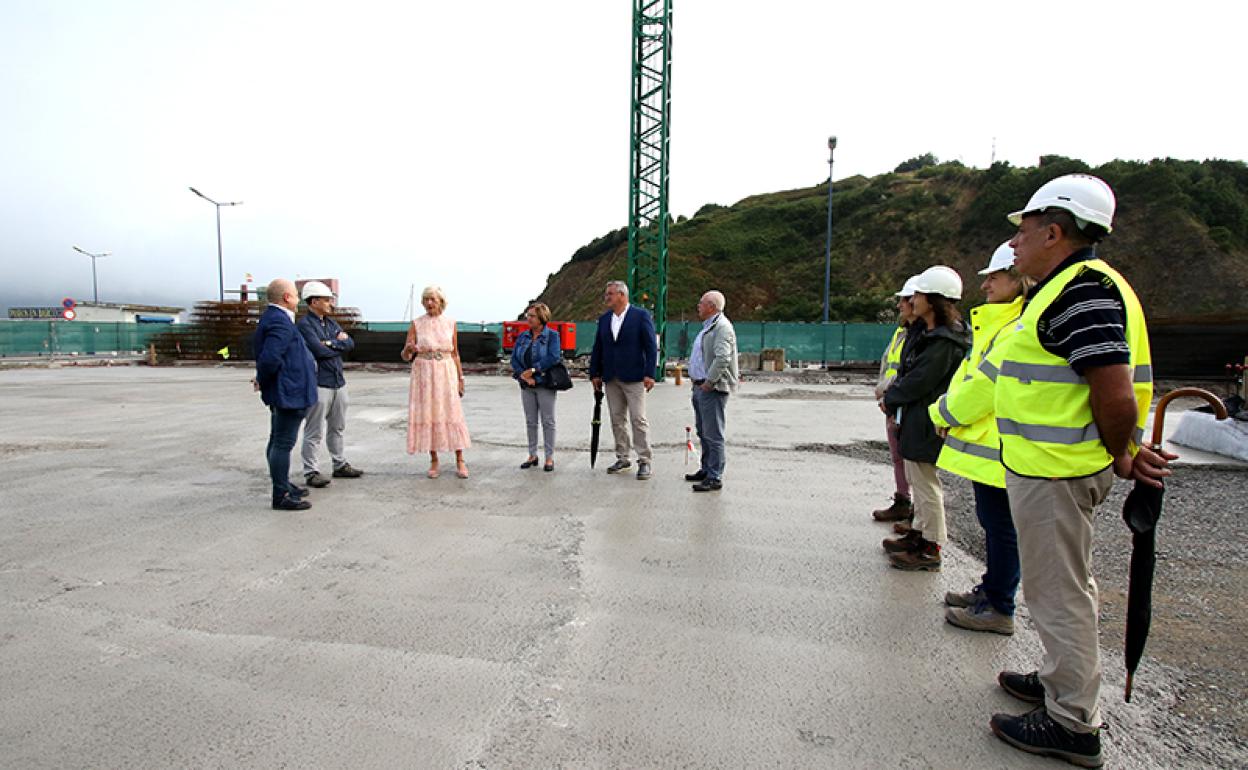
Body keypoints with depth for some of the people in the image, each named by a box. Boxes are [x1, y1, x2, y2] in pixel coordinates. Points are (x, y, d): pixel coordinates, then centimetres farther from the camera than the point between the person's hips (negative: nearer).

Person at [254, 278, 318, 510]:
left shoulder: (272, 318, 13)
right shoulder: (280, 322, -21)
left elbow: (267, 355, 19)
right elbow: (270, 357, -30)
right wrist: (264, 380, -14)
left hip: (282, 394, 11)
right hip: (289, 393, -11)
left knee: (278, 441, 19)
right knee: (283, 443, -4)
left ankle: (283, 485, 34)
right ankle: (281, 496, 3)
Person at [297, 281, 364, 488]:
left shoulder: (331, 322, 14)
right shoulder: (305, 324, -8)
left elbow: (350, 344, 5)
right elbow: (319, 350, -19)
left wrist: (331, 343, -11)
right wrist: (339, 343, -4)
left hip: (338, 381, 8)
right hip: (319, 383, -8)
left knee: (337, 427, 16)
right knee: (314, 432, -2)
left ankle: (340, 465, 26)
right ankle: (311, 472, 5)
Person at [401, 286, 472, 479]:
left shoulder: (450, 324, 6)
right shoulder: (416, 324, 1)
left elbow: (455, 354, 10)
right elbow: (405, 356, -2)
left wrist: (460, 378, 6)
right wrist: (409, 349, -25)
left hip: (447, 373, 0)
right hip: (424, 374, 0)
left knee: (452, 414, -2)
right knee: (427, 414, 2)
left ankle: (460, 461, 5)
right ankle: (433, 461, 14)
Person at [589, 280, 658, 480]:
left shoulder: (641, 315, -4)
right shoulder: (604, 319, 12)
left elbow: (651, 346, -8)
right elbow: (597, 348, 14)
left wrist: (649, 374, -14)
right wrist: (595, 374, 9)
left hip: (634, 378, -5)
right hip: (611, 379, 5)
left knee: (638, 419, -5)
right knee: (617, 420, 10)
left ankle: (644, 461, 4)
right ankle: (622, 459, 21)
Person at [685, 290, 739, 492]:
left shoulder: (722, 327, -14)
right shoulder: (708, 326, 19)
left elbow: (722, 359, -24)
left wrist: (709, 382, -22)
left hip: (712, 388, -11)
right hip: (700, 386, 11)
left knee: (713, 434, -8)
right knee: (703, 432, 17)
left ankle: (715, 478, -4)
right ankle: (706, 470, 28)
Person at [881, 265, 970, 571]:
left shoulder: (944, 342, -20)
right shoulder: (929, 333, 12)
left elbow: (918, 382, -21)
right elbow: (908, 372, 15)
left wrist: (890, 399, -8)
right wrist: (892, 397, 3)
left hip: (925, 422, -10)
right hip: (914, 418, 10)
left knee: (925, 483, -1)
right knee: (917, 479, 19)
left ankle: (930, 549, 10)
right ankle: (919, 534, 32)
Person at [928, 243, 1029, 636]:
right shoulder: (999, 322, 16)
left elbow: (987, 385, -22)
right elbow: (971, 377, 18)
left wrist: (943, 412, -8)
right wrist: (951, 411, 3)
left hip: (999, 448, -10)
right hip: (984, 441, 10)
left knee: (1001, 527, 1)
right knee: (993, 524, 20)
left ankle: (999, 608, 13)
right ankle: (991, 589, 34)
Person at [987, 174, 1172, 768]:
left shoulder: (1083, 289, -20)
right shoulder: (1066, 288, 14)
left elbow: (1116, 395, -24)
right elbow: (1095, 391, 16)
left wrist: (1120, 459, -7)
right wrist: (1126, 452, 9)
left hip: (1054, 473, -11)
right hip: (1048, 467, 11)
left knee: (1058, 593, 2)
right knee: (1063, 585, 22)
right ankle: (1063, 681, 40)